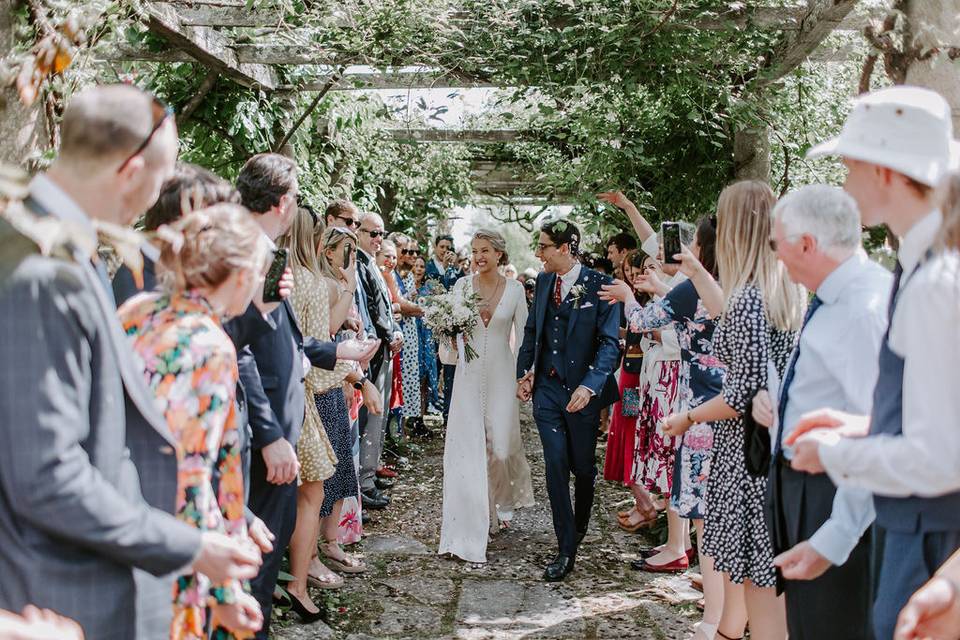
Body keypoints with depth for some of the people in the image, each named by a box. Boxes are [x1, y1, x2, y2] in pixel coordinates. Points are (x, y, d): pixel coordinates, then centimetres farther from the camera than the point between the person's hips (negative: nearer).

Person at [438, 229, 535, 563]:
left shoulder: (514, 289, 0)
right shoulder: (462, 286, 2)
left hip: (501, 375, -1)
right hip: (469, 374, 1)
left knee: (501, 445, -1)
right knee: (467, 448, -2)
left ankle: (504, 500, 33)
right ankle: (472, 522, 8)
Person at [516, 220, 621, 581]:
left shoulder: (600, 287, -12)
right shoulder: (543, 281, 6)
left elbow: (610, 343, -15)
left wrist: (588, 386, -25)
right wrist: (524, 371, 8)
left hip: (582, 391, -4)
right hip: (546, 388, 4)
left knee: (583, 466, 12)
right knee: (555, 465, -2)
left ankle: (579, 527, 39)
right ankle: (566, 548, 4)